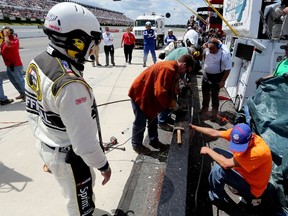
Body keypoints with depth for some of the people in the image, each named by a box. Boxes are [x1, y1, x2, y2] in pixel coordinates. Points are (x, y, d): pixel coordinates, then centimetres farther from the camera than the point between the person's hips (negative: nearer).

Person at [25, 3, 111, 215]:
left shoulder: (36, 63, -6)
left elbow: (34, 111, 6)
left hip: (47, 146, 9)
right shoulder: (71, 85, -36)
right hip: (68, 156, -9)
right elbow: (84, 139, -29)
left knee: (85, 185, 33)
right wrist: (103, 165, -12)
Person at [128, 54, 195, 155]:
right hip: (140, 93, -10)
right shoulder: (168, 69, -29)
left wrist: (173, 101, 1)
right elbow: (160, 92, -32)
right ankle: (137, 145, 21)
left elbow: (170, 88, 13)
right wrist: (172, 103, -18)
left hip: (149, 94, 10)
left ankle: (154, 141, 34)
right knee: (140, 122, 3)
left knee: (153, 119, 18)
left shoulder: (173, 69, 5)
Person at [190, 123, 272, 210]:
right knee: (216, 151, 4)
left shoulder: (259, 151, -37)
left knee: (218, 169, -27)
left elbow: (226, 164, -36)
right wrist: (194, 127, -9)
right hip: (243, 171, 8)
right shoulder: (240, 136, -18)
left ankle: (216, 198, 3)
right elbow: (214, 133, -10)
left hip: (252, 187, -7)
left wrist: (208, 150, -22)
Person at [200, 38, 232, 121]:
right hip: (206, 75, 6)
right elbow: (203, 55, 12)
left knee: (214, 95, 5)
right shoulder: (207, 49, -12)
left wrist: (223, 81, -19)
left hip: (216, 77, -6)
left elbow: (228, 69, -21)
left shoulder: (224, 53, -27)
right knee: (205, 93, 19)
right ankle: (205, 108, 41)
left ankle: (214, 112, 24)